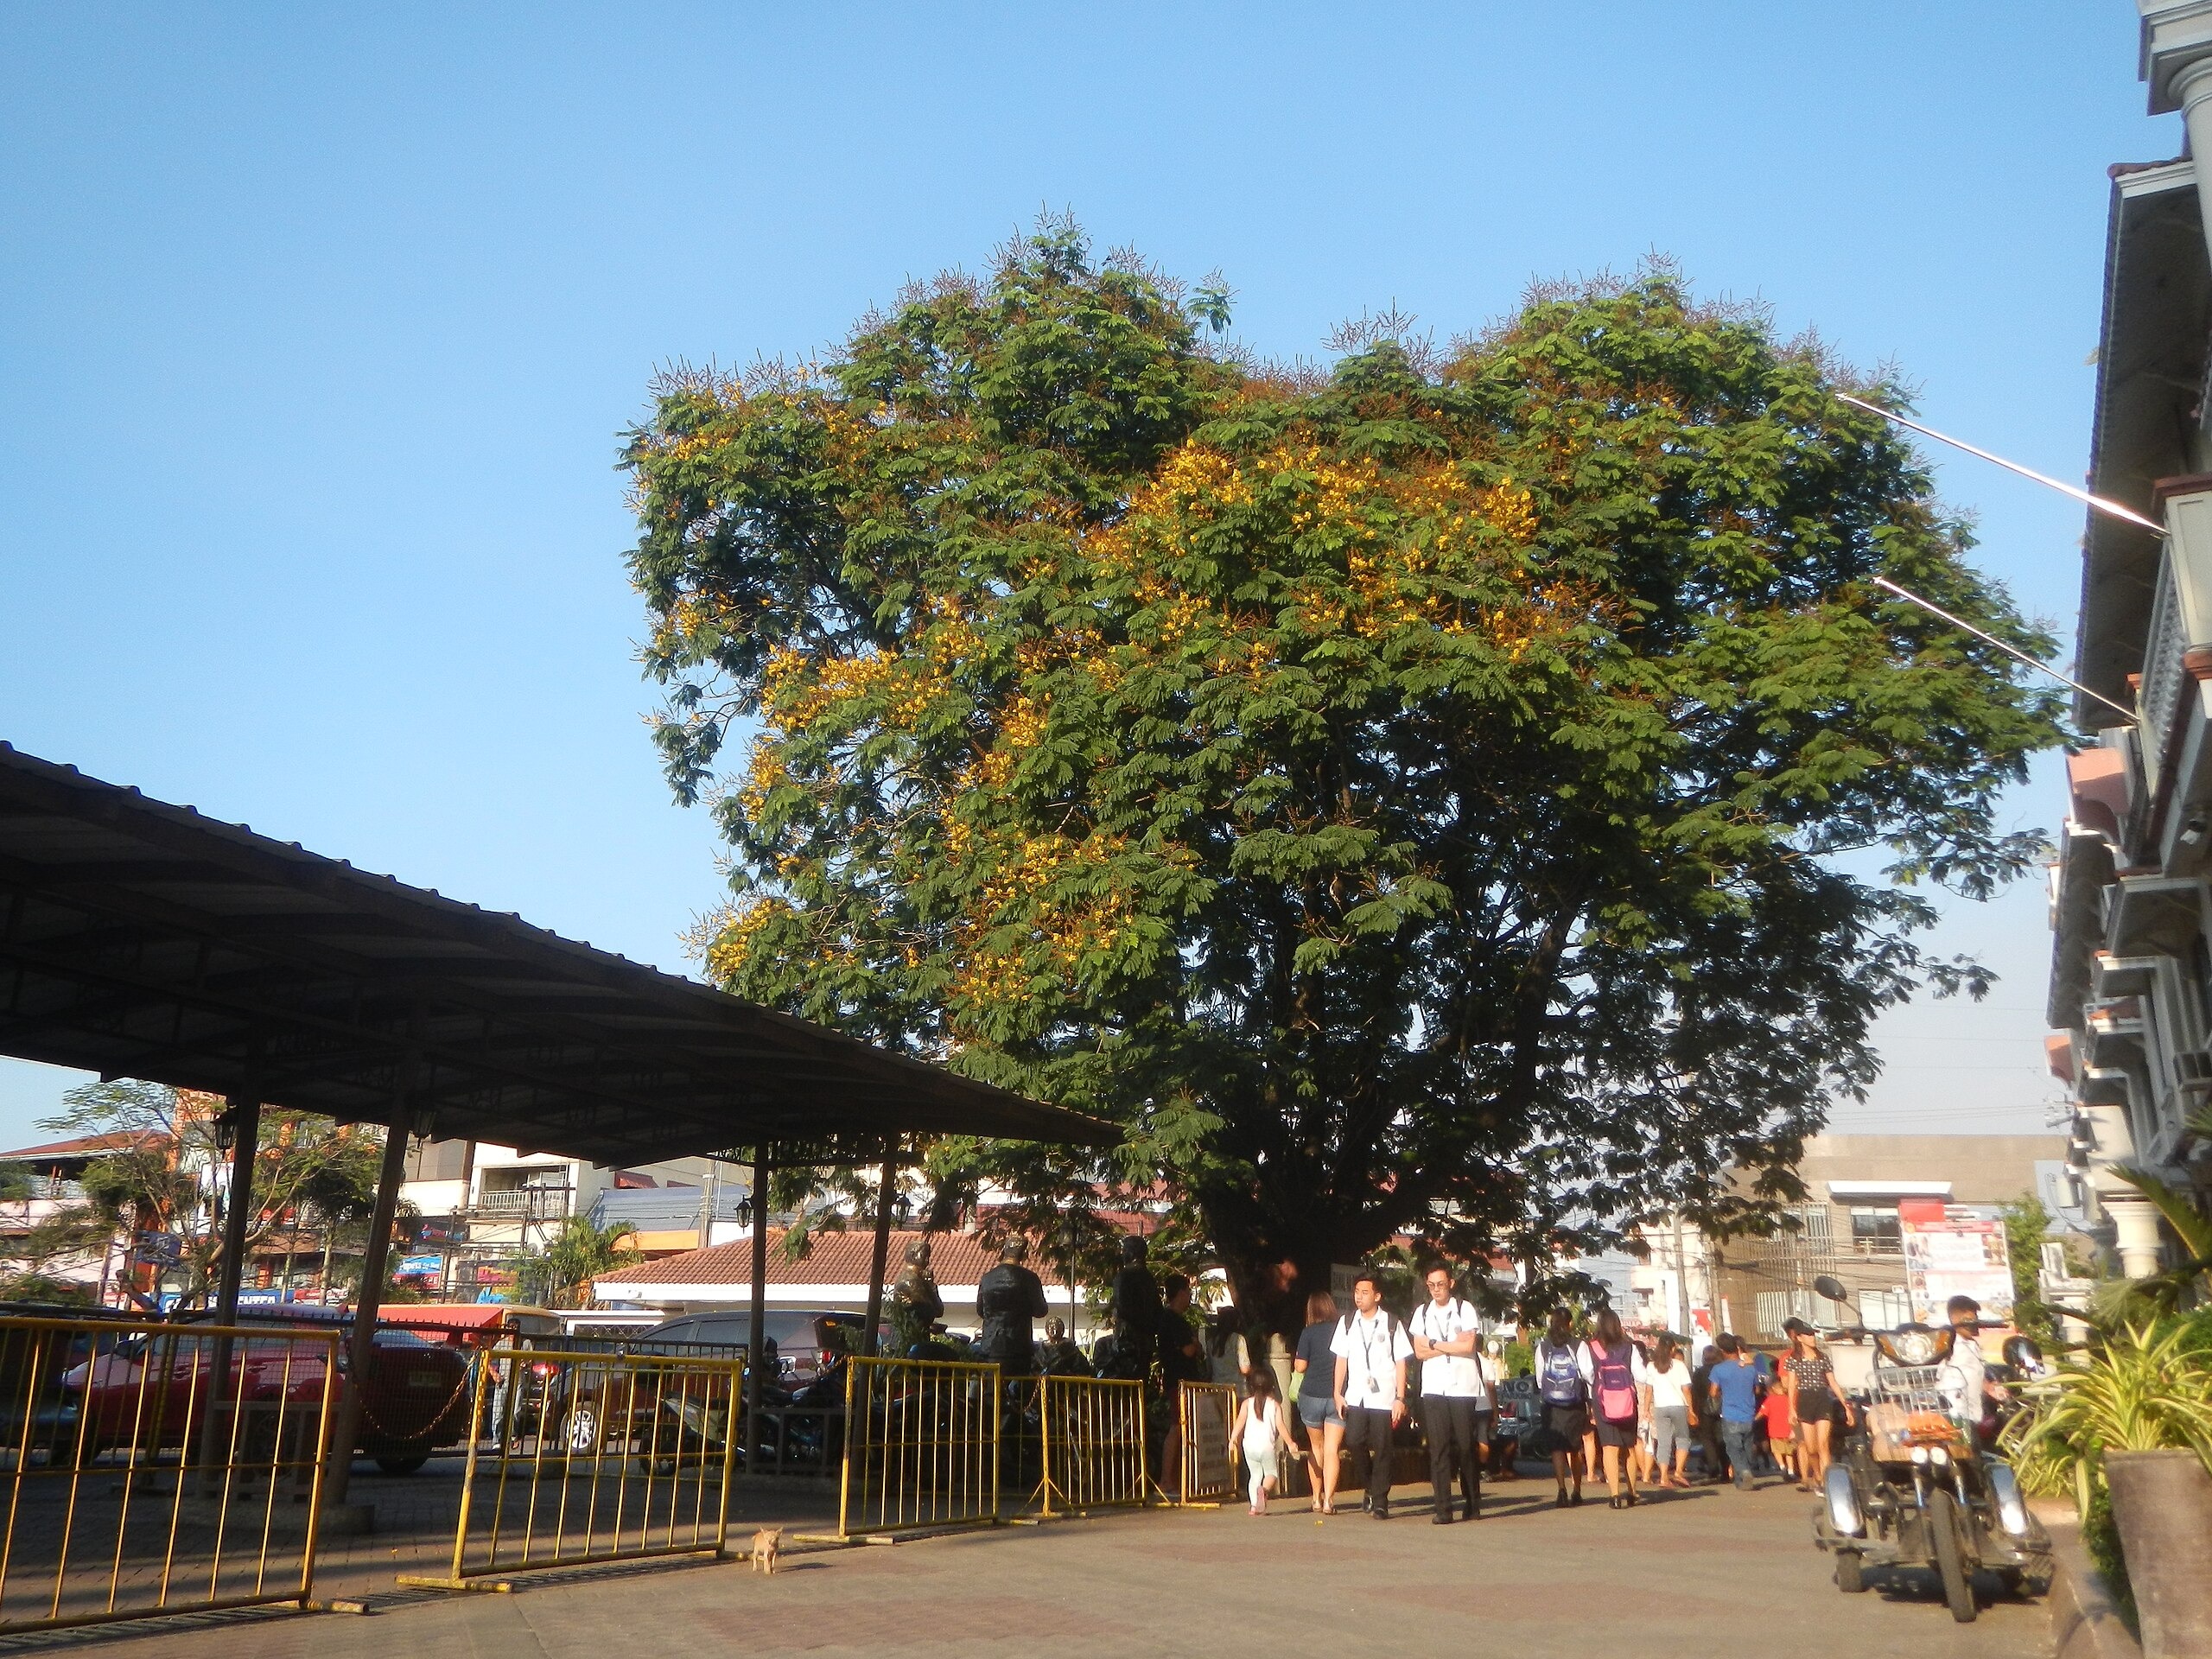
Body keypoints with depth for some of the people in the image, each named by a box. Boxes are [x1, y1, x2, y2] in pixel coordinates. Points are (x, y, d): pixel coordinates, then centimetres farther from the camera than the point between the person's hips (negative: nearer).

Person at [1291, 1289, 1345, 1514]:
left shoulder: (1309, 1333, -6)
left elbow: (1300, 1367, -8)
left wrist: (1295, 1359, 13)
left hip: (1311, 1395, 0)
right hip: (1338, 1397, 0)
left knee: (1316, 1447, 17)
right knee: (1332, 1449, 1)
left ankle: (1317, 1497, 23)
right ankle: (1328, 1499, -10)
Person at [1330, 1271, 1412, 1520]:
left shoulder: (1391, 1325, 0)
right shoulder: (1347, 1322, 9)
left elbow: (1401, 1363, 0)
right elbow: (1341, 1359, 11)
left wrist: (1400, 1398, -5)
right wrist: (1338, 1393, 5)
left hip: (1384, 1398, -2)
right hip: (1355, 1397, 2)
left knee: (1382, 1449, -2)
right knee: (1354, 1442, -10)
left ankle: (1380, 1502, 9)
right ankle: (1371, 1488, 14)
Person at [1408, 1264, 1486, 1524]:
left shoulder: (1465, 1310, 2)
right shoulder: (1422, 1313, 11)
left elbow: (1468, 1346, -8)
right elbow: (1419, 1352, 3)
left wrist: (1435, 1344, -2)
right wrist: (1453, 1345, -4)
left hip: (1463, 1387, -2)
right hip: (1433, 1388, 2)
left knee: (1466, 1446, 0)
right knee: (1438, 1448, -4)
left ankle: (1473, 1503, 16)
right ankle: (1443, 1509, -2)